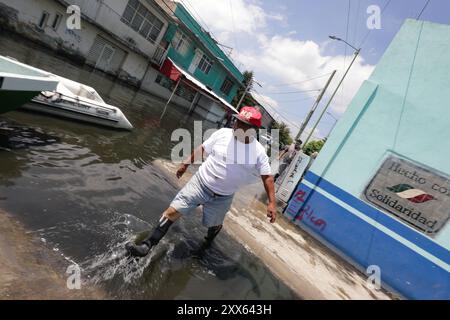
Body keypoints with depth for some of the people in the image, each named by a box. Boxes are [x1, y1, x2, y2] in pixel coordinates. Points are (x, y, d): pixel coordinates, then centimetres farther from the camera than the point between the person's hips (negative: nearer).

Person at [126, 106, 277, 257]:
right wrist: (186, 163, 10)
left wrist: (272, 202, -8)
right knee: (173, 211, -7)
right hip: (200, 182, 1)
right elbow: (202, 149, 4)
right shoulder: (223, 133, -10)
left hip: (223, 197, 0)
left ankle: (216, 228, 59)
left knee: (213, 225, 19)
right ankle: (147, 245, 8)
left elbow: (267, 176, -4)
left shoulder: (259, 151, -12)